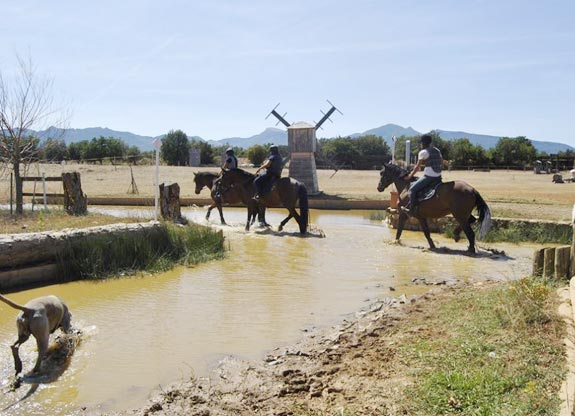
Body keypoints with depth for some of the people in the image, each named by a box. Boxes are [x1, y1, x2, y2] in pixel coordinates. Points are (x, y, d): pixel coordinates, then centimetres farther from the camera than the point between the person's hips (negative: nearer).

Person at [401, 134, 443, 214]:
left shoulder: (423, 152, -9)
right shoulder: (437, 151, 13)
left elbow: (417, 167, -6)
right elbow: (441, 161, 29)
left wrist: (410, 176, 6)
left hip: (428, 177, -9)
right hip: (438, 177, 9)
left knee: (412, 189, -5)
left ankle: (412, 209, -10)